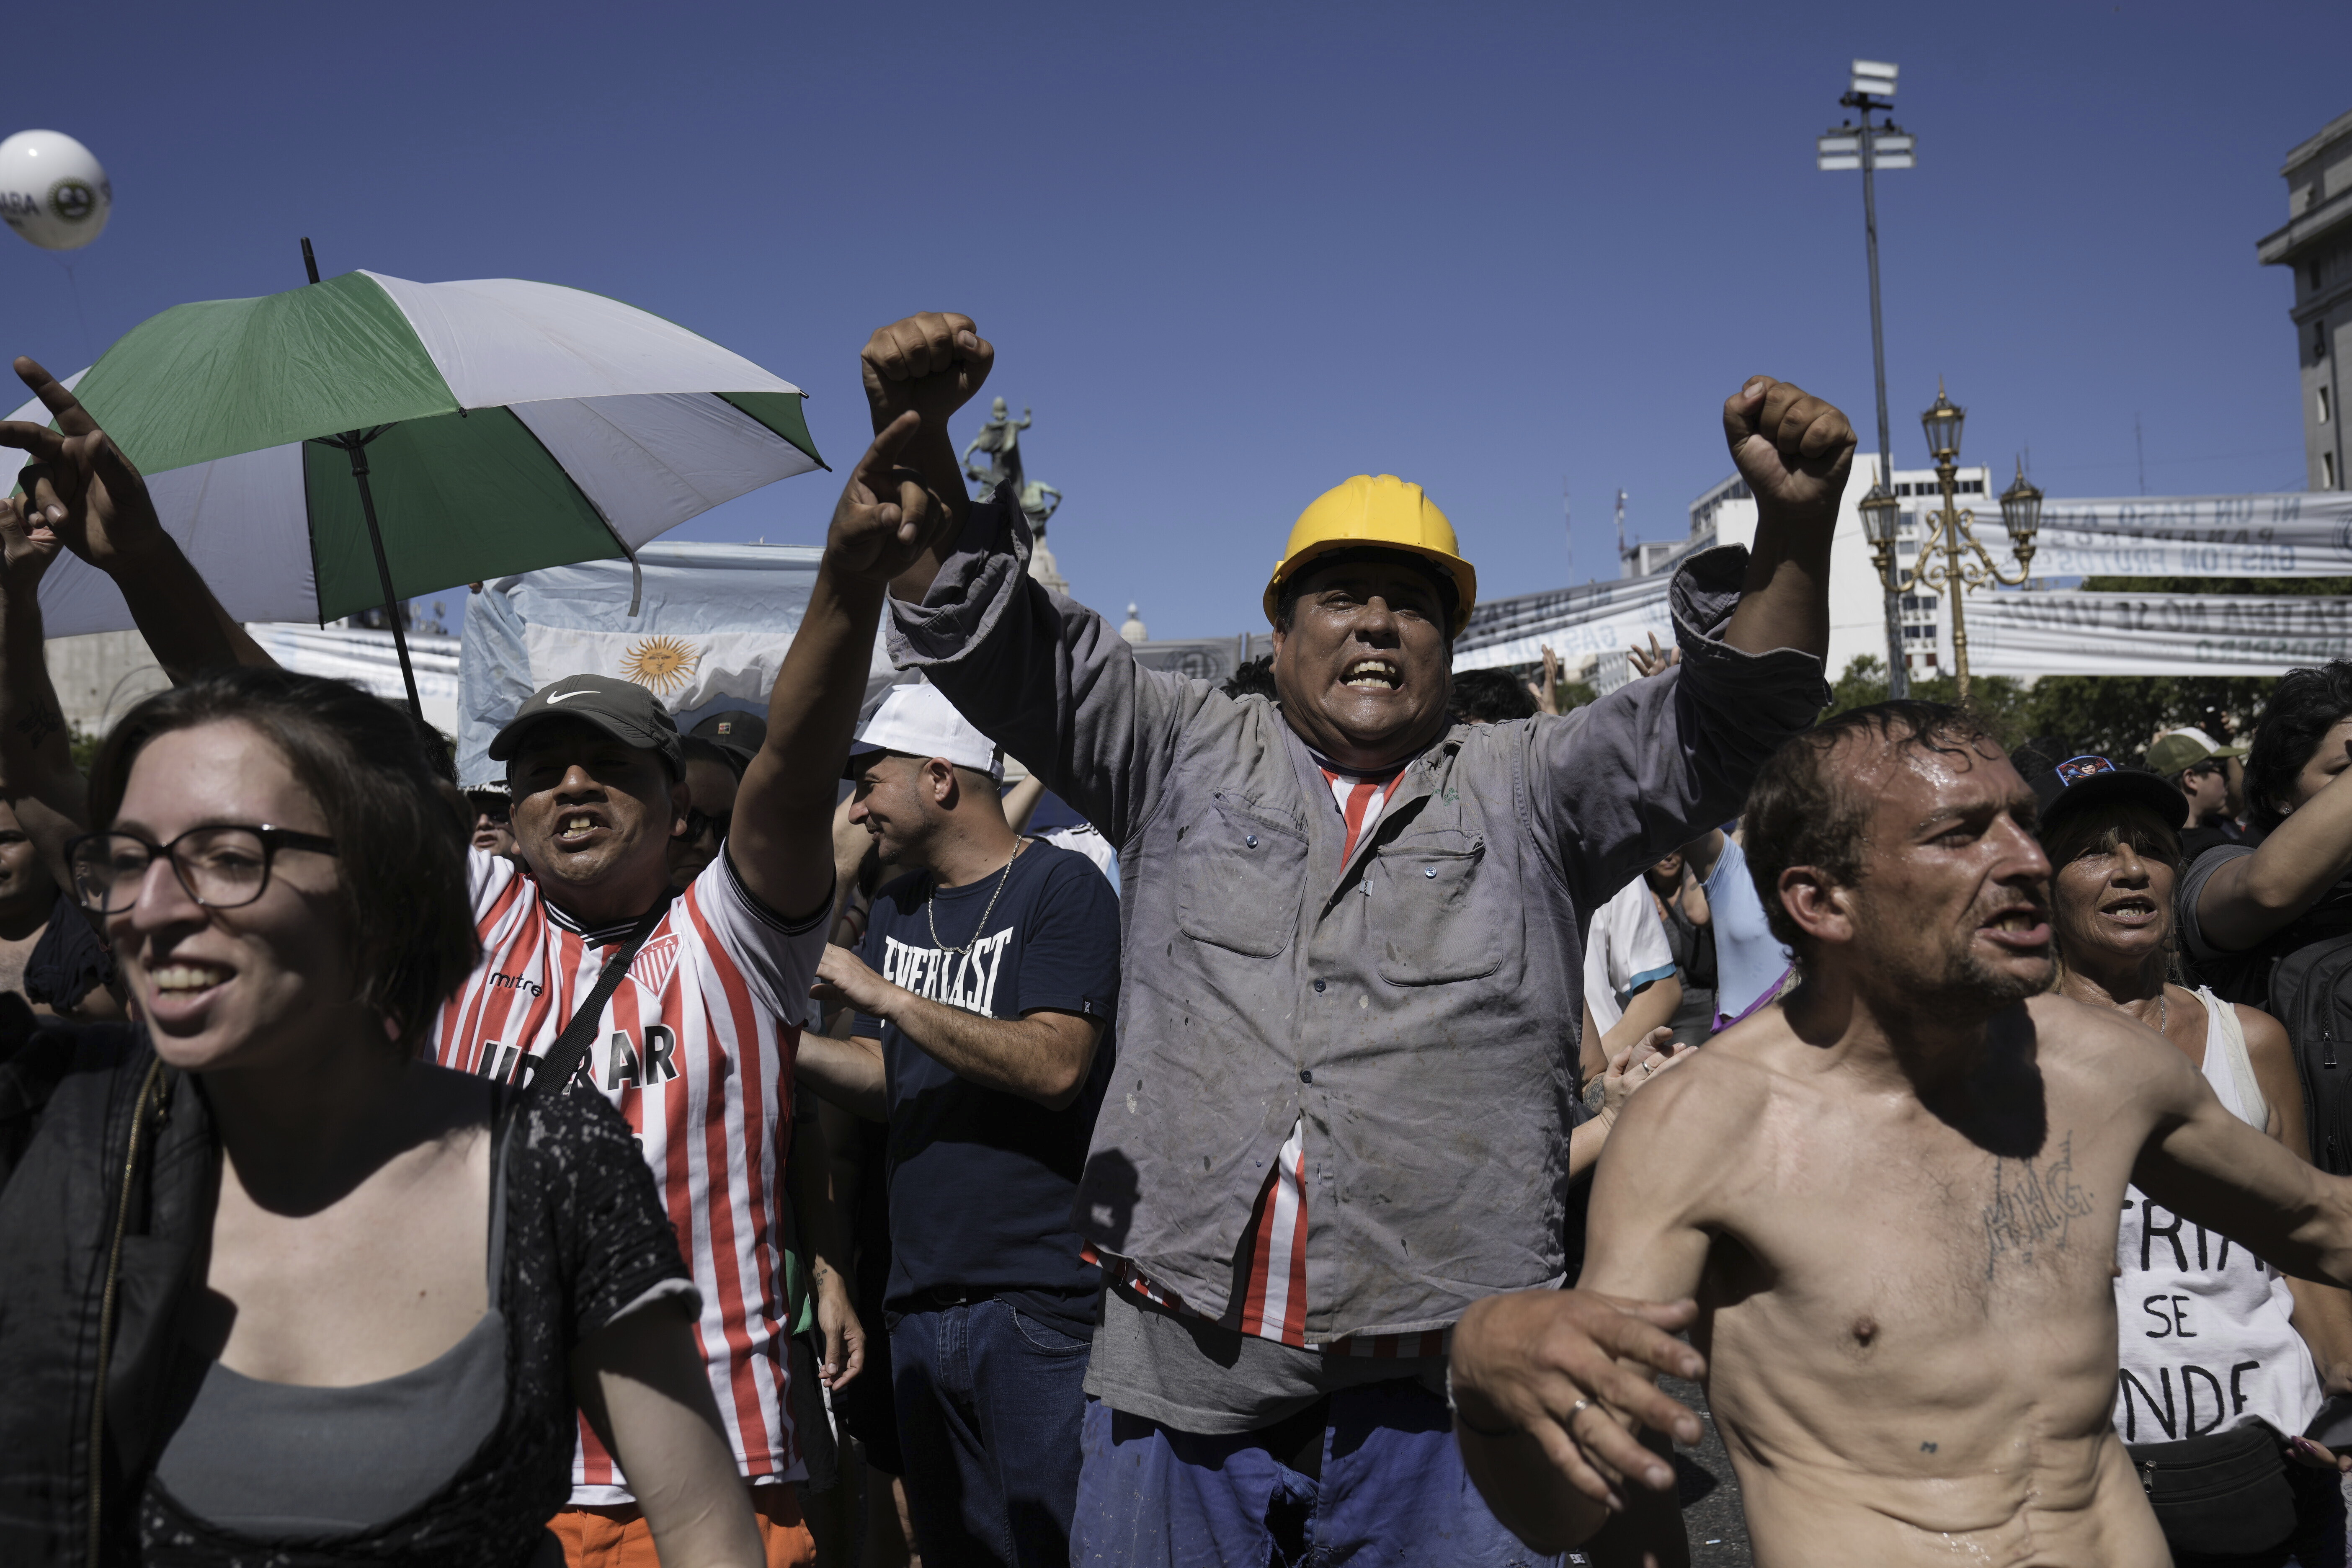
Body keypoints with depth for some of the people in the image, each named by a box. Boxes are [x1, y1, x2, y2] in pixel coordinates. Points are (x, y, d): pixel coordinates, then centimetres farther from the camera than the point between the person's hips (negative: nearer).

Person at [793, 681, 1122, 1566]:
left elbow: (1054, 1067, -19)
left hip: (1042, 1301, -7)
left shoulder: (1061, 887, -7)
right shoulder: (897, 906, 15)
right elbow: (891, 1077, 15)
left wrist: (884, 994, -18)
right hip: (922, 1301, 7)